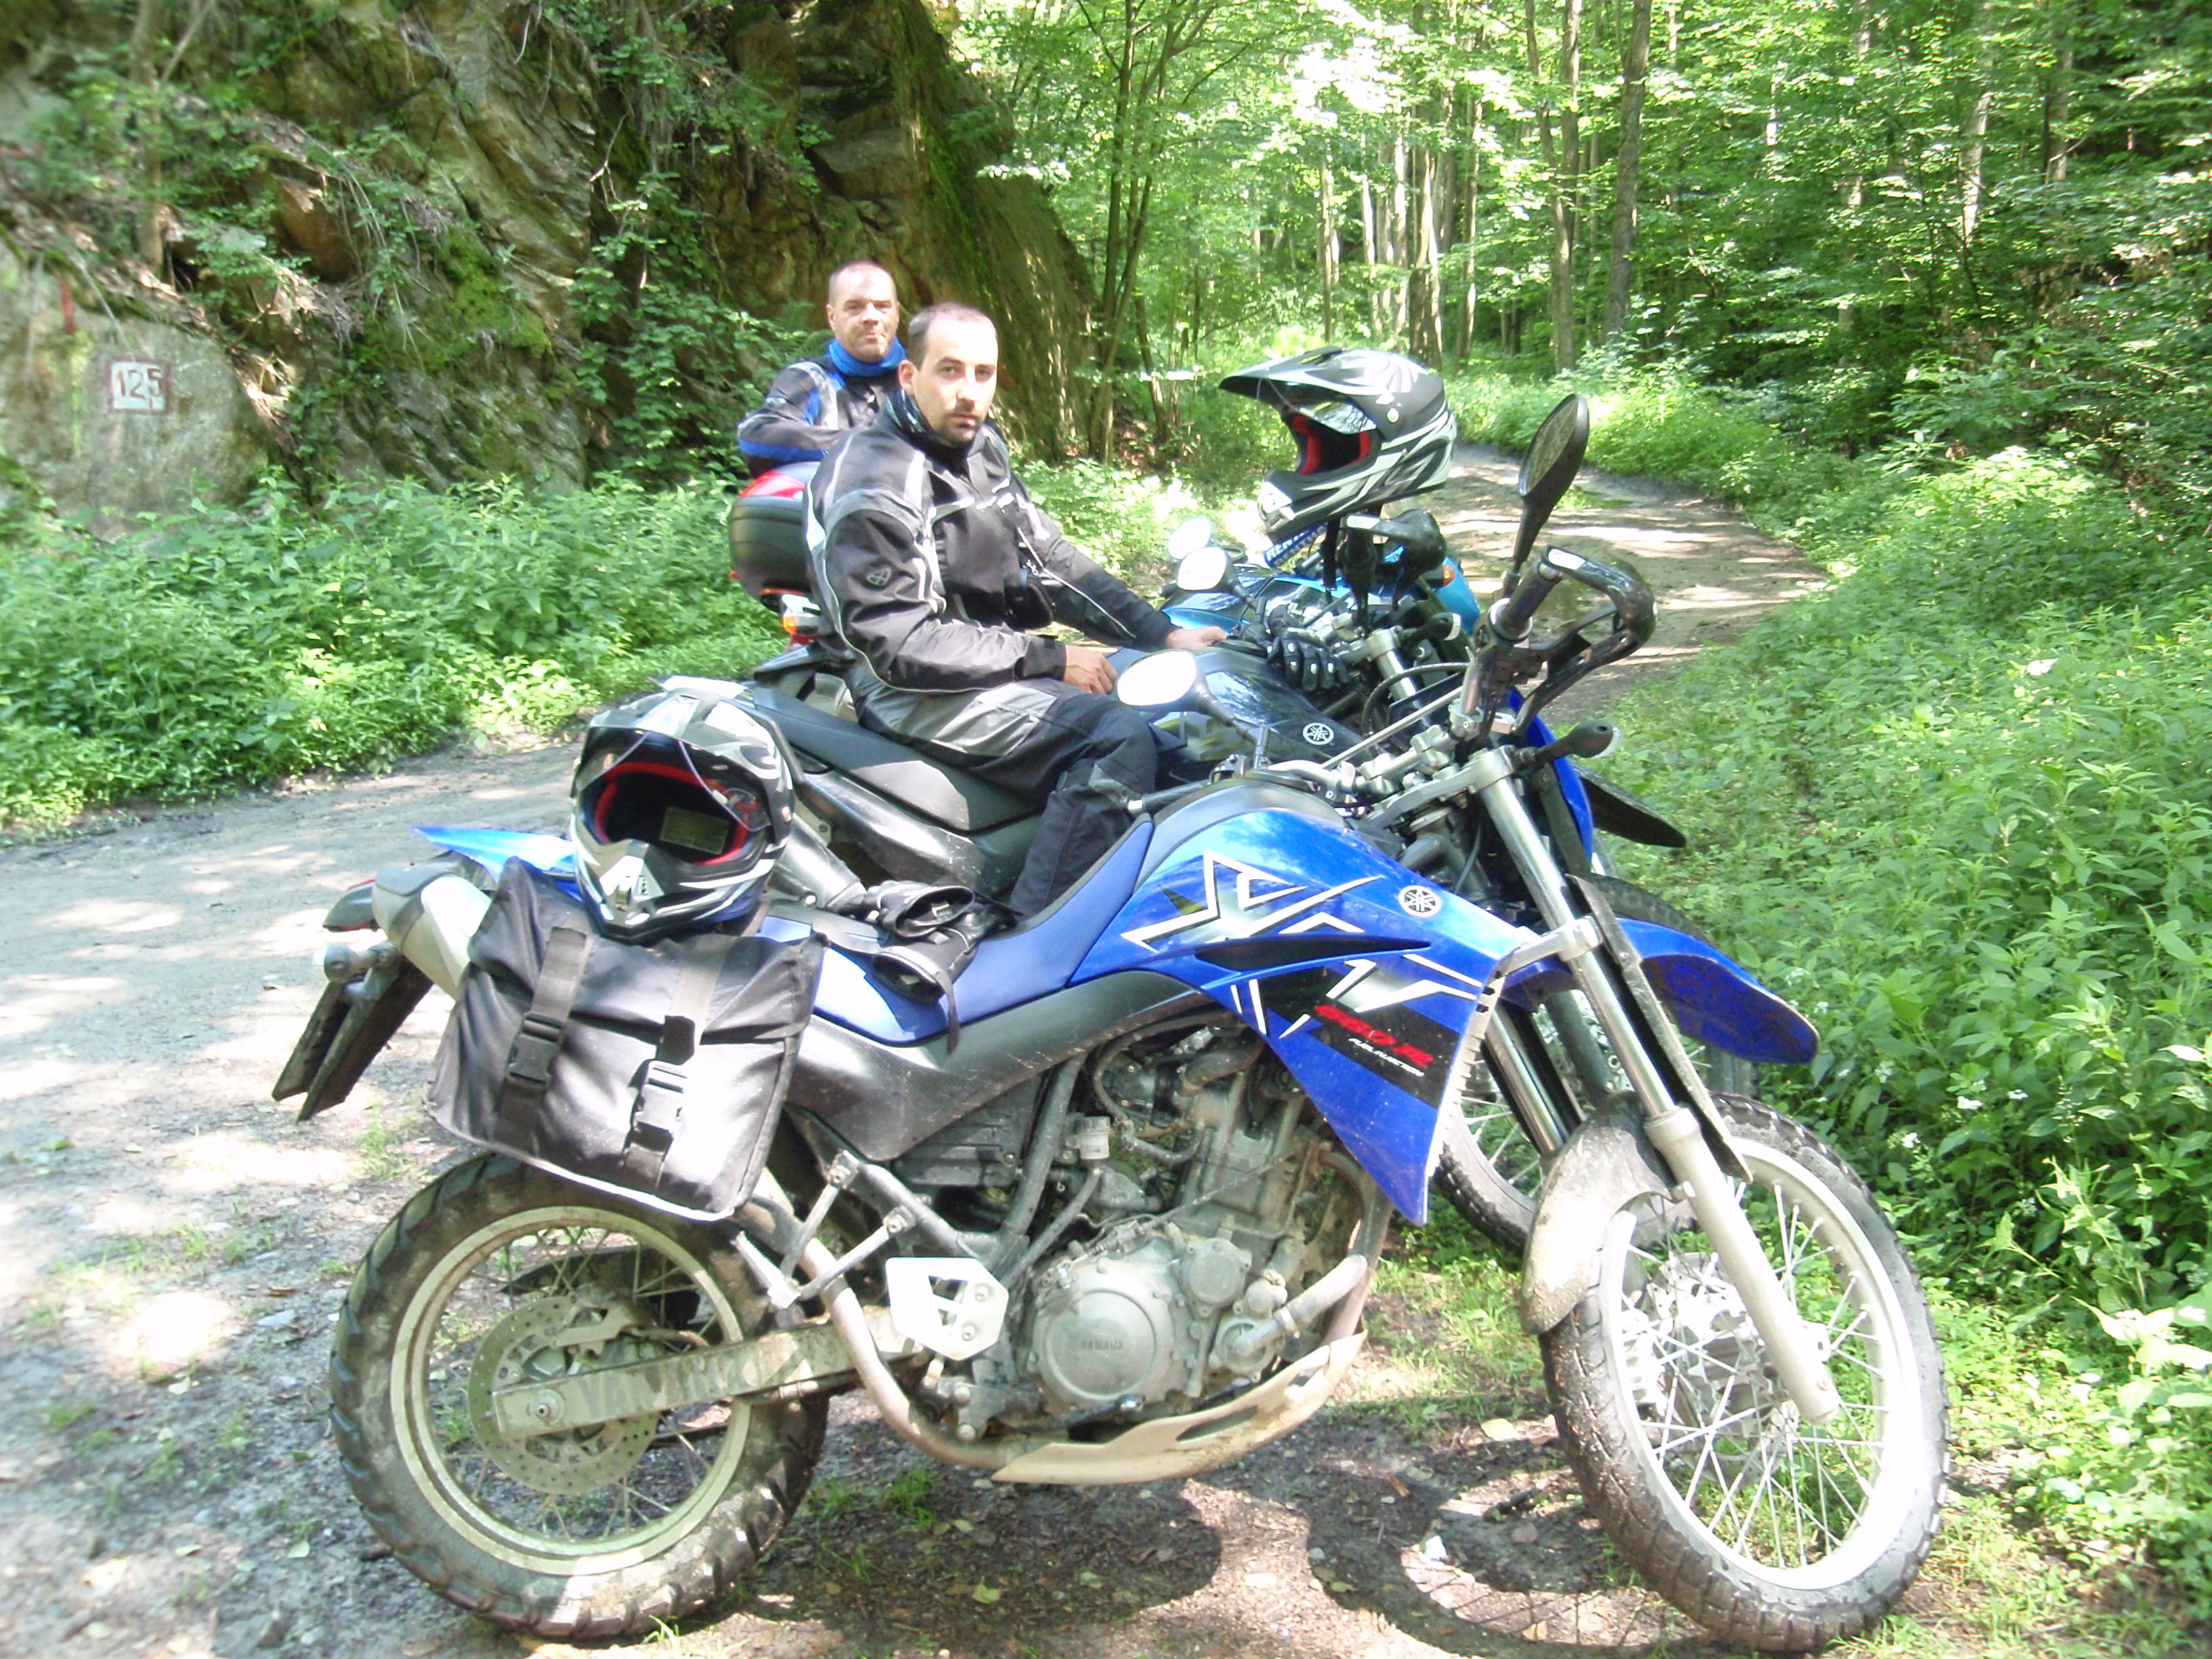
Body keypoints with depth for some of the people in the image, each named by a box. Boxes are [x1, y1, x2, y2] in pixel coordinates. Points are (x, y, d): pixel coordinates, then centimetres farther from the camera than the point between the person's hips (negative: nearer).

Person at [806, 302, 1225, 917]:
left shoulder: (979, 446, 9)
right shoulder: (873, 487, -18)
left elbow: (1050, 557, 12)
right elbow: (901, 646, -21)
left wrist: (1162, 634, 1)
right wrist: (1049, 661, -19)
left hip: (996, 655, 10)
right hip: (915, 693, -10)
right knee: (1120, 739, -27)